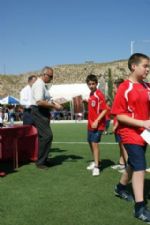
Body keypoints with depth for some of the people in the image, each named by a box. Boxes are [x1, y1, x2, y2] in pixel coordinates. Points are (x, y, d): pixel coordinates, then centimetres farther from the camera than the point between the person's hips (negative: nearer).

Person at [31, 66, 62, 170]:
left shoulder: (43, 85, 15)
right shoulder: (39, 85, -16)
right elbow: (39, 102, -27)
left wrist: (54, 103, 8)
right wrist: (54, 106, -20)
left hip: (43, 113, 11)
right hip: (39, 112, -11)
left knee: (43, 136, 15)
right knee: (47, 136, -13)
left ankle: (43, 160, 26)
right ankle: (40, 162, -5)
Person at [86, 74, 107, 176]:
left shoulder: (99, 94, -15)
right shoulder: (91, 94, 10)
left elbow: (105, 110, -21)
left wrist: (96, 121, -25)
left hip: (98, 124, -9)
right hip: (91, 124, 9)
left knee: (95, 143, -13)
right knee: (91, 143, 17)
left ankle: (96, 167, -5)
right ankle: (96, 162, 36)